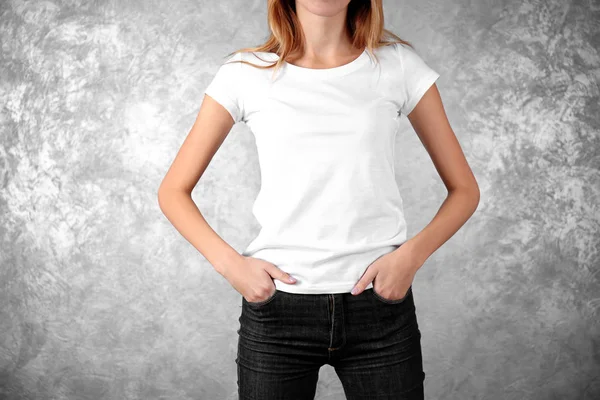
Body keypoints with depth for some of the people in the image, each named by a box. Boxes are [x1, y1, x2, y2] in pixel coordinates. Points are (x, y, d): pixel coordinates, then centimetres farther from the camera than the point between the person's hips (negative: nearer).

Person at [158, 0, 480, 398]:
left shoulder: (399, 64, 2)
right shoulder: (247, 72, 2)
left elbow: (465, 190, 7)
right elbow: (173, 191, 6)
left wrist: (411, 255, -10)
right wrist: (230, 263, -9)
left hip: (380, 307, 1)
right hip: (276, 308, 0)